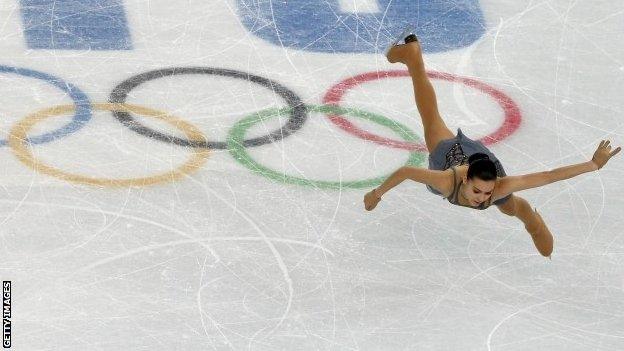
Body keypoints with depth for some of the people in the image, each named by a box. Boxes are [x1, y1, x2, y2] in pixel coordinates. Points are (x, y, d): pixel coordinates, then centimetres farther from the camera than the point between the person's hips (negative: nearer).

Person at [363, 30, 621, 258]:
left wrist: (594, 164, -40)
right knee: (431, 118, 30)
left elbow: (549, 176, -42)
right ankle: (412, 55, 54)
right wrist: (376, 193, -23)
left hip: (485, 159, 0)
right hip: (449, 153, 0)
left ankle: (532, 220, 64)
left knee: (510, 208, 26)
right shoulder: (448, 181, -47)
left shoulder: (500, 186, -45)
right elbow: (405, 171, -34)